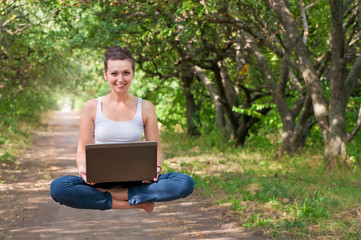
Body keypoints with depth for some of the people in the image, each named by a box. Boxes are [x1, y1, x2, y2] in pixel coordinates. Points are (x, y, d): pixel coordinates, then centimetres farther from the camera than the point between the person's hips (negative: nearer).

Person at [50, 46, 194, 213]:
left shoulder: (145, 108, 5)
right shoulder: (92, 107, 3)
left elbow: (156, 150, 6)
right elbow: (83, 150, 4)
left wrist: (156, 168, -17)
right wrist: (83, 169, -19)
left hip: (136, 180, 1)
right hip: (101, 179, 0)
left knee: (185, 183, -26)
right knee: (58, 187, -32)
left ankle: (116, 194, -21)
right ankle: (134, 203, -25)